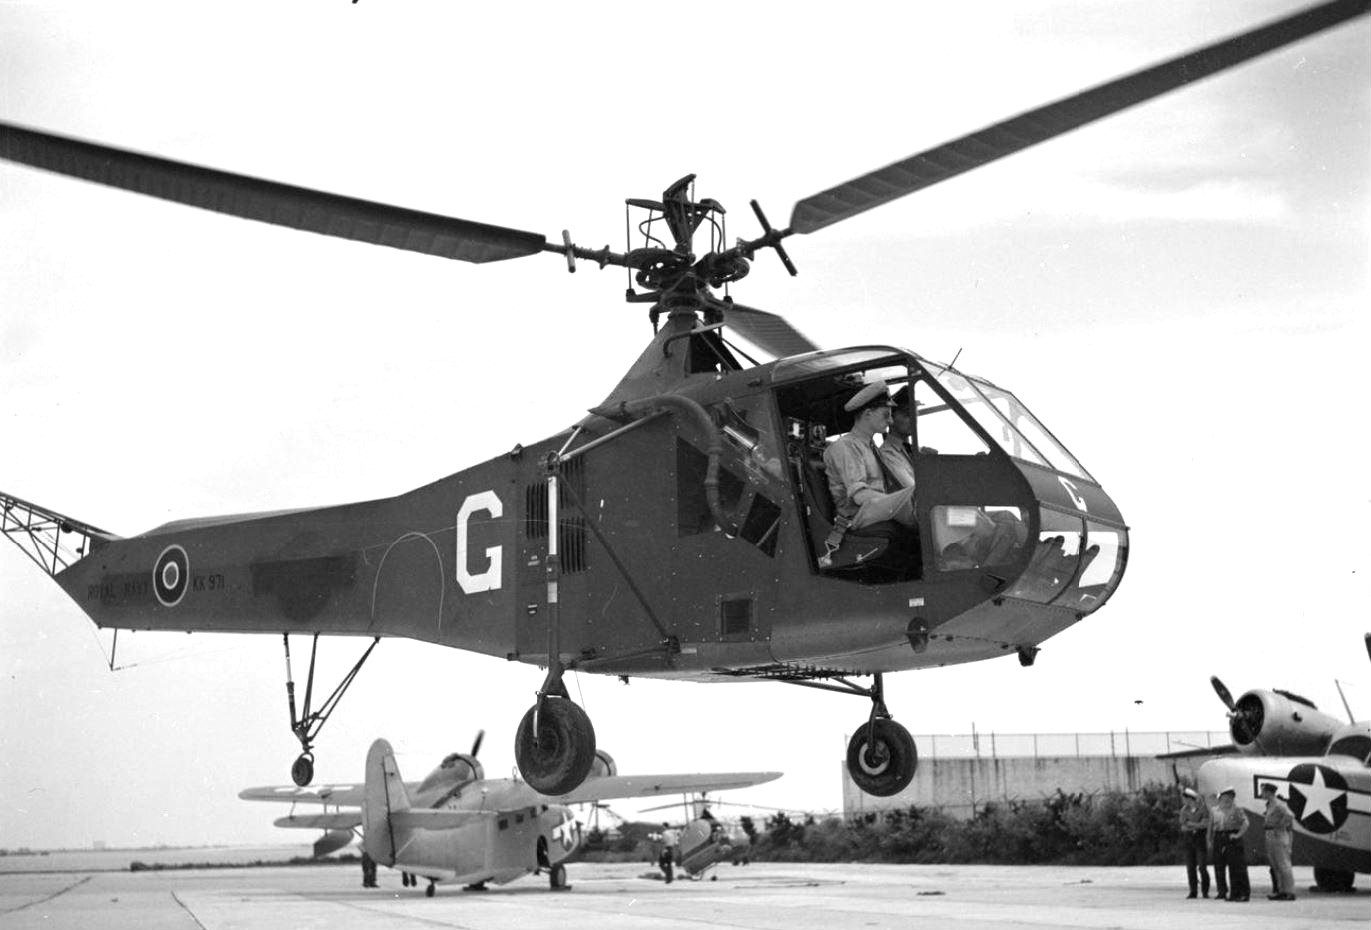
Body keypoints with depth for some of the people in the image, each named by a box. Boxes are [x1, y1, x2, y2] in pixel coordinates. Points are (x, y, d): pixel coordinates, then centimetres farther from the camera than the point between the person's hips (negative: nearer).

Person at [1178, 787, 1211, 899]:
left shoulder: (1203, 807, -5)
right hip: (1188, 838, 4)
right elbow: (1183, 827, 4)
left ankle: (1205, 891, 2)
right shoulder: (1184, 810, 8)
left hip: (1201, 839, -4)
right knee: (1190, 867, 1)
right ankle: (1193, 891, 7)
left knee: (1202, 867, -8)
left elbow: (1204, 824, -11)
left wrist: (1190, 824, -4)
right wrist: (1197, 825, -8)